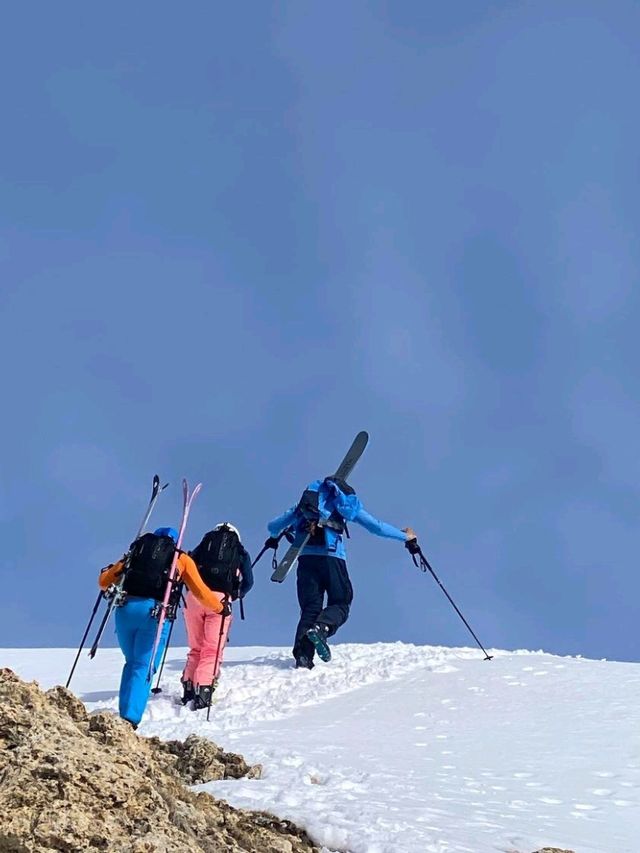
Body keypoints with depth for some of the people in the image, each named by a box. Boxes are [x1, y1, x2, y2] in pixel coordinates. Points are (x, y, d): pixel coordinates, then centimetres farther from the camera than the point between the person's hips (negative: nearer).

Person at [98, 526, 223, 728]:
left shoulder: (135, 551, 23)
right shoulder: (182, 559, 19)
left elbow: (104, 581, 23)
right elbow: (200, 592, 13)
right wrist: (220, 607, 29)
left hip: (125, 609, 3)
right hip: (155, 612, -3)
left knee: (131, 663, 20)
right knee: (143, 667, 4)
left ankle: (124, 715, 16)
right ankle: (130, 718, -8)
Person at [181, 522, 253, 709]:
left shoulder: (205, 542, 23)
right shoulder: (241, 551, 20)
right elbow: (248, 582, 10)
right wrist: (234, 595, 25)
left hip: (194, 596, 2)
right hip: (220, 598, -2)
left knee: (196, 648, 15)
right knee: (213, 650, 2)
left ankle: (188, 689, 9)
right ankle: (203, 691, -12)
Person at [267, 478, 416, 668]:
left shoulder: (302, 506, 25)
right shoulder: (347, 503, 18)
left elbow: (272, 527, 25)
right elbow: (377, 527, 16)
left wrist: (278, 534, 50)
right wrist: (404, 536, 29)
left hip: (306, 557, 3)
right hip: (332, 557, -3)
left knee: (310, 608, 7)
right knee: (340, 603, 10)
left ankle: (303, 656, -8)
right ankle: (320, 628, -20)